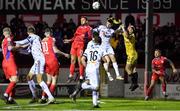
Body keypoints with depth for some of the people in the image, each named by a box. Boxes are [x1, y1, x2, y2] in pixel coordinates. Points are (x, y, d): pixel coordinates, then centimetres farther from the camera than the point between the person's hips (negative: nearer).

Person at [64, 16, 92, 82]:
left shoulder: (88, 28, 4)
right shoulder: (79, 27, 24)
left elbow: (90, 37, -8)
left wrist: (85, 37, -26)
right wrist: (69, 40, 26)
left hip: (81, 44, -6)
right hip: (74, 44, 6)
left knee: (80, 61, -10)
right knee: (72, 60, 6)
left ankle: (81, 77, -6)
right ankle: (71, 75, 12)